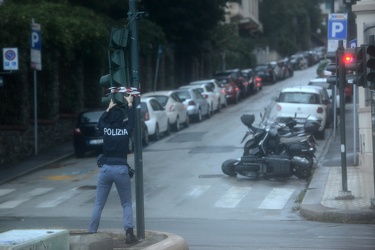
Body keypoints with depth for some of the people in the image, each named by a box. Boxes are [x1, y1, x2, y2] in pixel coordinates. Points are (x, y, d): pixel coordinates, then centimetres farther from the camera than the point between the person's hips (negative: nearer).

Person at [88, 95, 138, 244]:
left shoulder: (105, 129, -1)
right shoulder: (126, 129, -3)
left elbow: (100, 121, 23)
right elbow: (132, 119, 18)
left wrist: (109, 108, 35)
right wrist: (129, 104, 31)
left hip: (106, 169, 1)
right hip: (121, 169, -1)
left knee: (98, 205, 9)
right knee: (126, 204, 11)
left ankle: (91, 234, 8)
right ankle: (129, 233, -5)